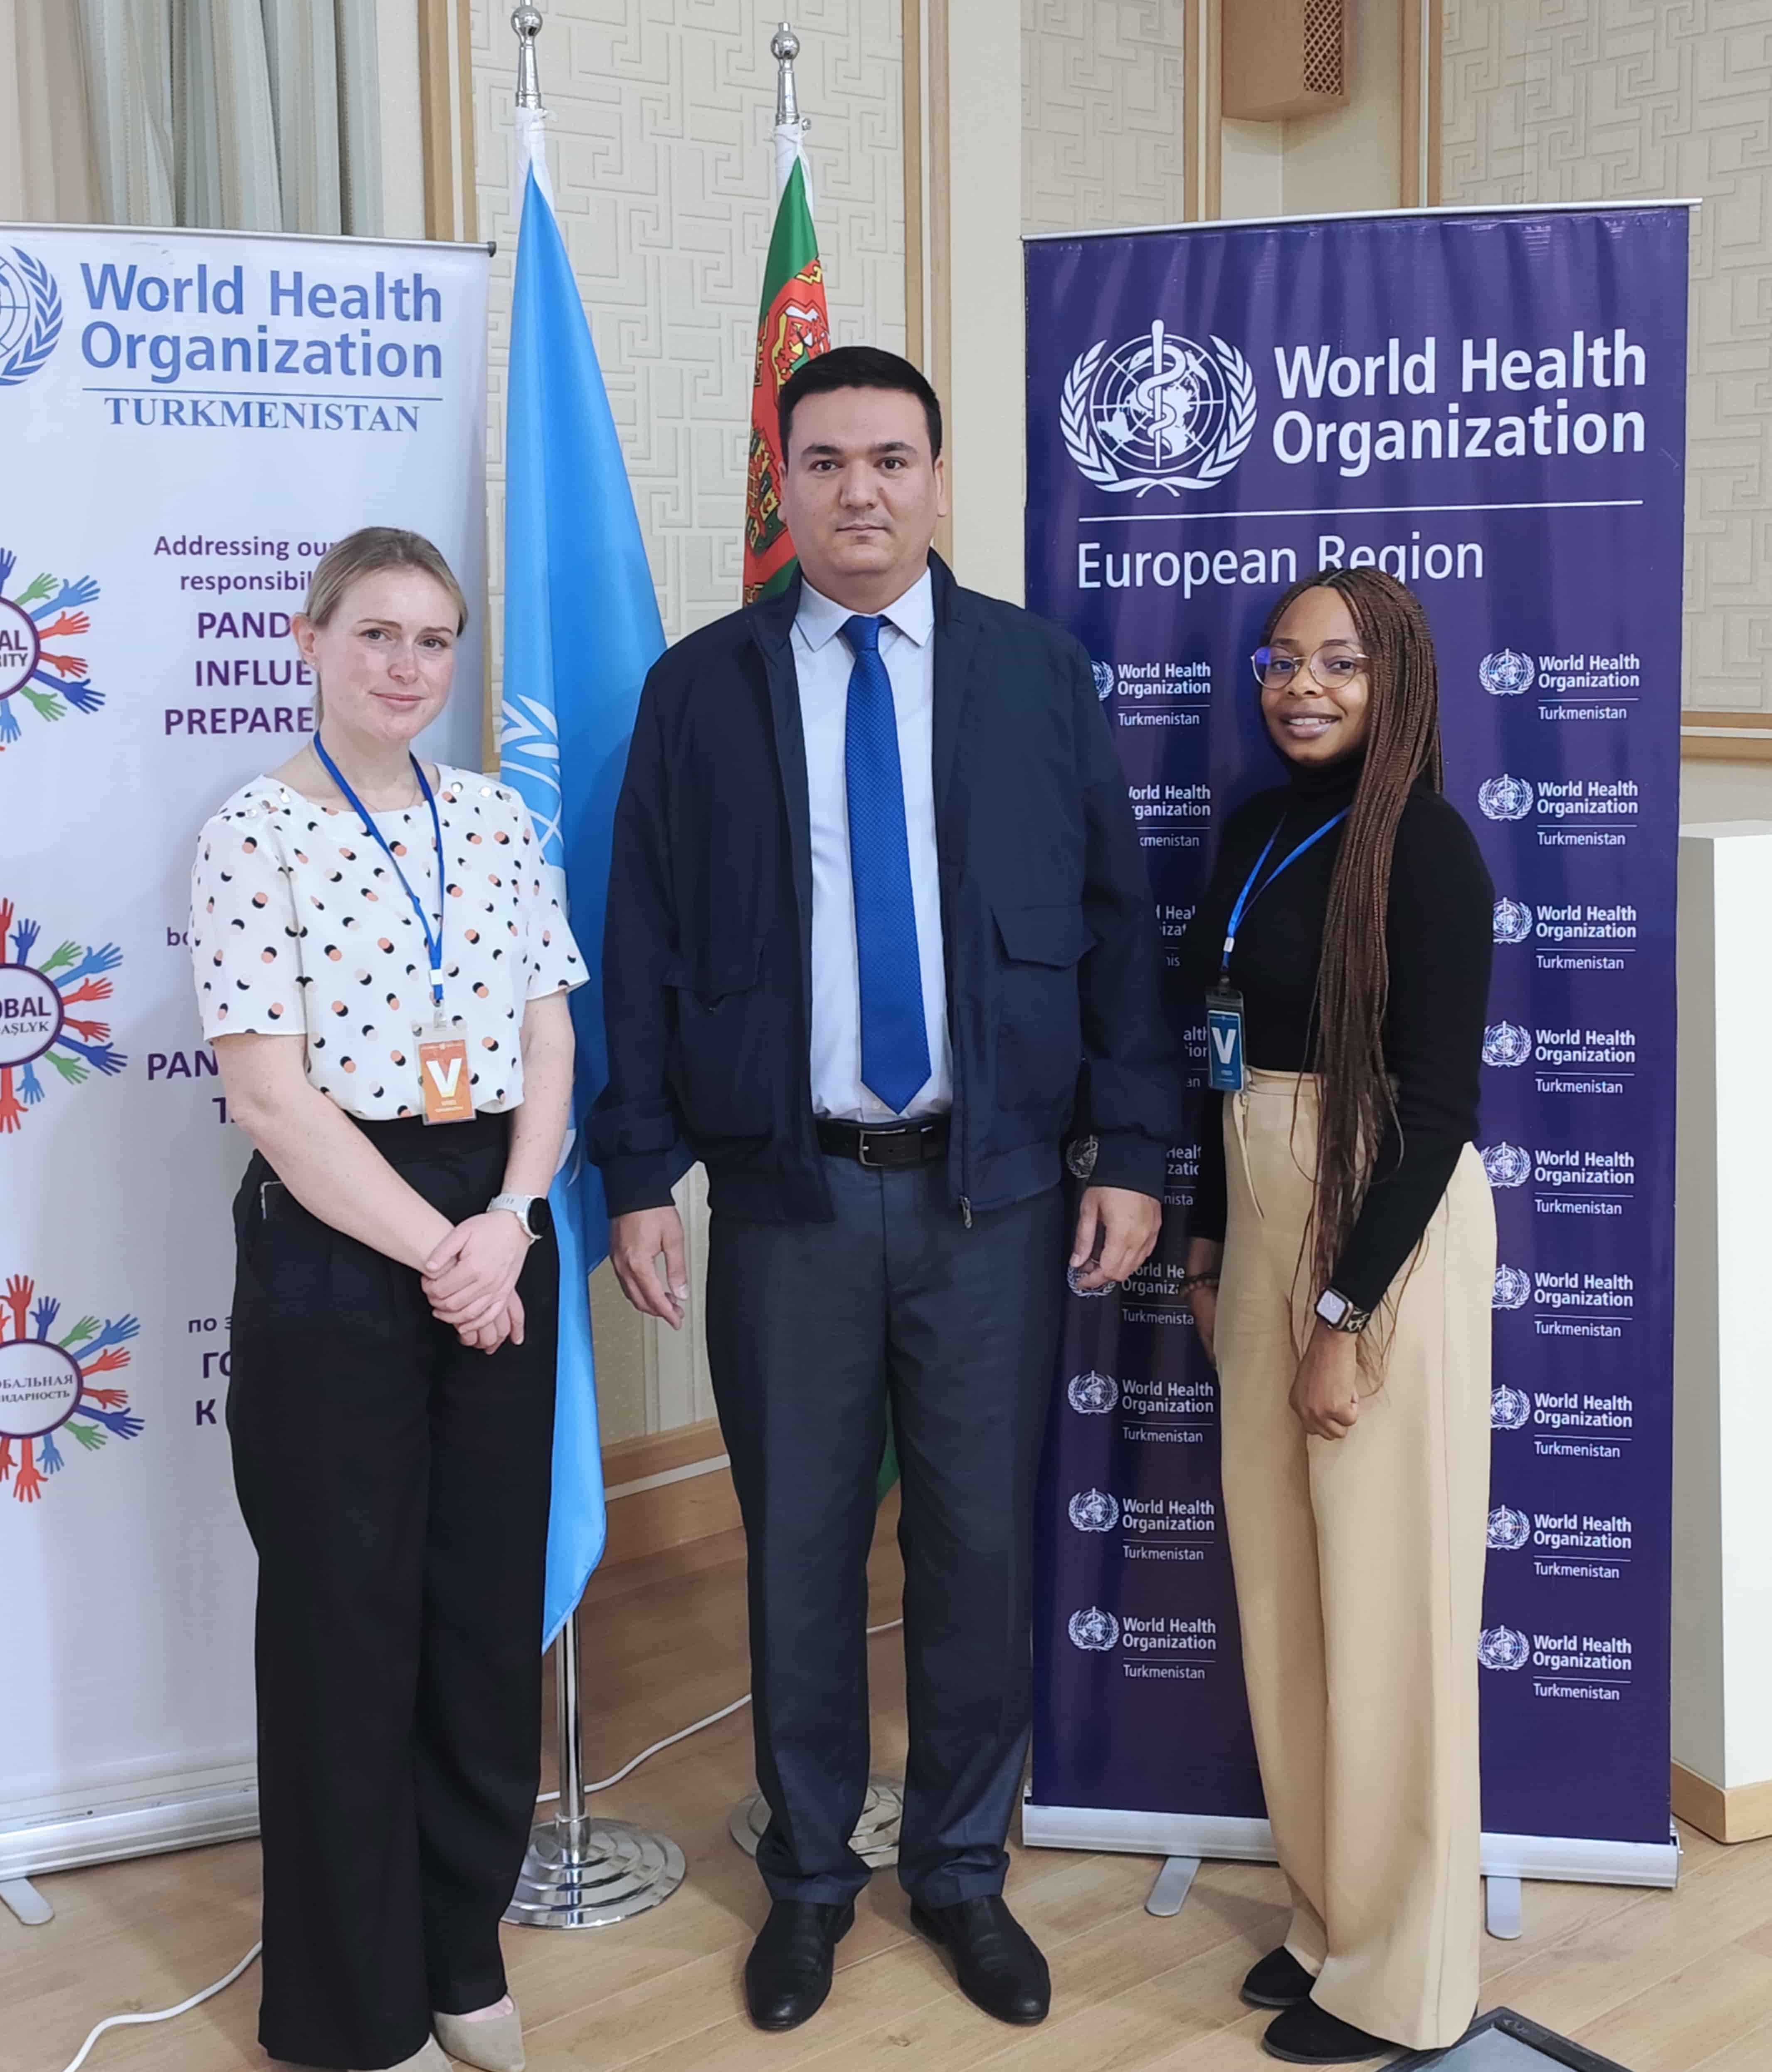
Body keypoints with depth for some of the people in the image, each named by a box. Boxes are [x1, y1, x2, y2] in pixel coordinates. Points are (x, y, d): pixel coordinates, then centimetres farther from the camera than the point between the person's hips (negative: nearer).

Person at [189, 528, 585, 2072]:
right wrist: (435, 1255, -14)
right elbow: (273, 1093, -12)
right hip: (335, 1252, -4)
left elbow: (549, 1044, 6)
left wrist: (506, 1225, -9)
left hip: (498, 1244, 5)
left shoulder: (500, 820, 8)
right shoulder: (254, 835, -6)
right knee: (347, 1617, 6)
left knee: (493, 1605, 11)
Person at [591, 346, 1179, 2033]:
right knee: (799, 1550, 10)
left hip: (994, 1193, 1)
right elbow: (645, 947, 2)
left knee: (981, 1544, 10)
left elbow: (1114, 921, 4)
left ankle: (962, 1868, 30)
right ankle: (809, 1876, 30)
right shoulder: (700, 688, 3)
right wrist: (641, 1174, -3)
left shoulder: (1037, 671, 4)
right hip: (787, 1194, 0)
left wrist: (1132, 1152, -1)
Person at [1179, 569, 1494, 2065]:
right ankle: (1329, 1909, 30)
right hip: (1261, 1215, 7)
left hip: (1386, 1229, -7)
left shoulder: (1422, 846, -13)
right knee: (1282, 1580, 13)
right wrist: (1210, 1242, 15)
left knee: (1384, 1594, 2)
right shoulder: (1258, 832, 9)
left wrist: (1346, 1310, -17)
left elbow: (1439, 1101, -16)